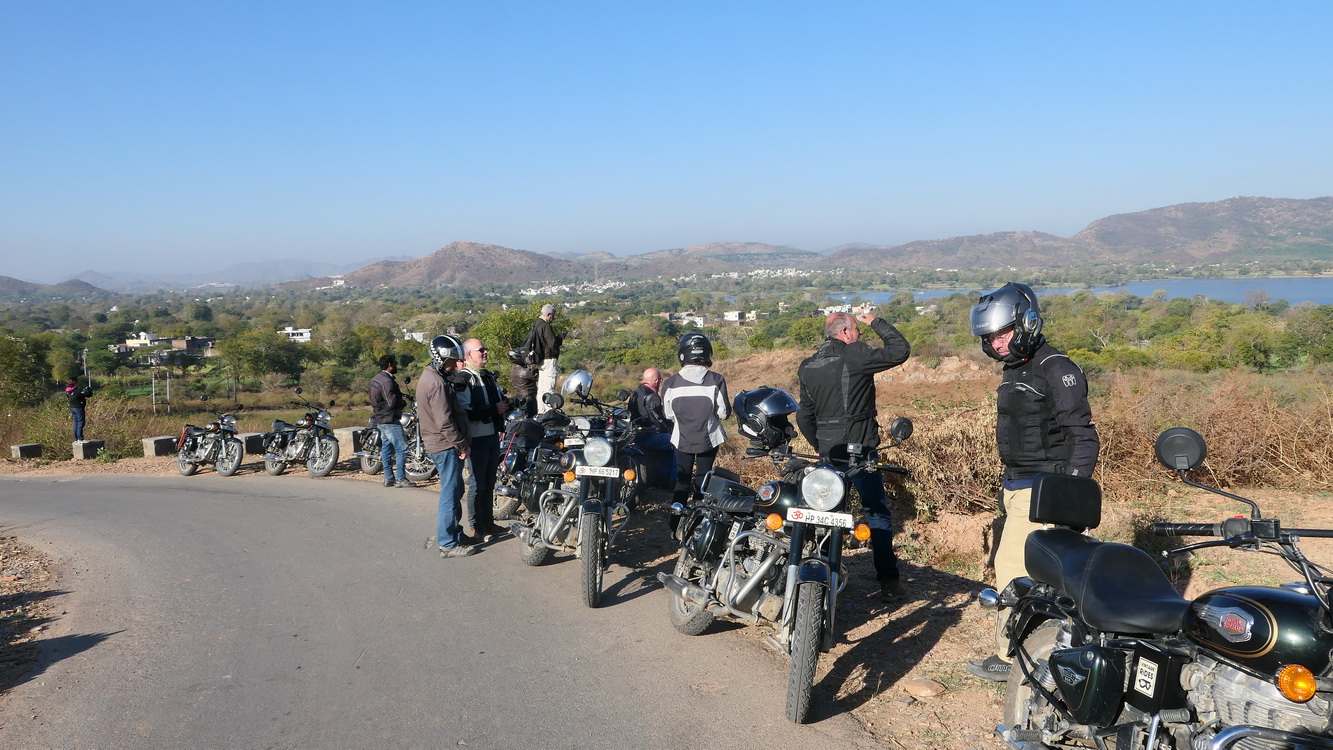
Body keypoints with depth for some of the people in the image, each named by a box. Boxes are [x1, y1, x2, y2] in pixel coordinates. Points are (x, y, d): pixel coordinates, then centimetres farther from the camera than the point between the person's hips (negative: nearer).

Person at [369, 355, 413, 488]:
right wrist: (404, 402, -5)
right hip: (389, 420, -10)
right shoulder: (387, 381, -19)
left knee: (386, 448, 13)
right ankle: (400, 478, -7)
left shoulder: (375, 379, 12)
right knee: (401, 448, -7)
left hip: (380, 419, 10)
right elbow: (392, 402, -26)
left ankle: (388, 478, 16)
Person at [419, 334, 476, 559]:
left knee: (454, 491, 20)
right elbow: (444, 422, -23)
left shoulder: (429, 377, 15)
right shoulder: (438, 383, -19)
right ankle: (448, 544, 0)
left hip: (437, 445, 11)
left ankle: (453, 532, 30)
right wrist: (462, 445, -15)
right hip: (446, 446, -11)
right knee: (450, 494, -5)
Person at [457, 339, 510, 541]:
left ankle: (488, 522, 26)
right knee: (477, 484, -2)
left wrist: (506, 402, 7)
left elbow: (499, 397, 30)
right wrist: (494, 409, -22)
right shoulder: (462, 379, -14)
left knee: (489, 483, 16)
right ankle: (475, 528, 7)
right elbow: (464, 412, -24)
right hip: (476, 439, -9)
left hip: (493, 435, 9)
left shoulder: (489, 376, 16)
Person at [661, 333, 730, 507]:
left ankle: (675, 518, 11)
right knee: (702, 481, 14)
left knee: (682, 481, 13)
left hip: (682, 440, 1)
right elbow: (724, 413, -8)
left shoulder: (670, 384, -13)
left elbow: (668, 415, -1)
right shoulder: (716, 381, -16)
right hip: (708, 439, 0)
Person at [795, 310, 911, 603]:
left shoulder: (808, 367, 11)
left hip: (827, 454, 6)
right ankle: (889, 581, 2)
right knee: (878, 515, 2)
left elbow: (804, 416, 16)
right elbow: (900, 350, -6)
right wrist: (876, 322, 6)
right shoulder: (855, 355, -10)